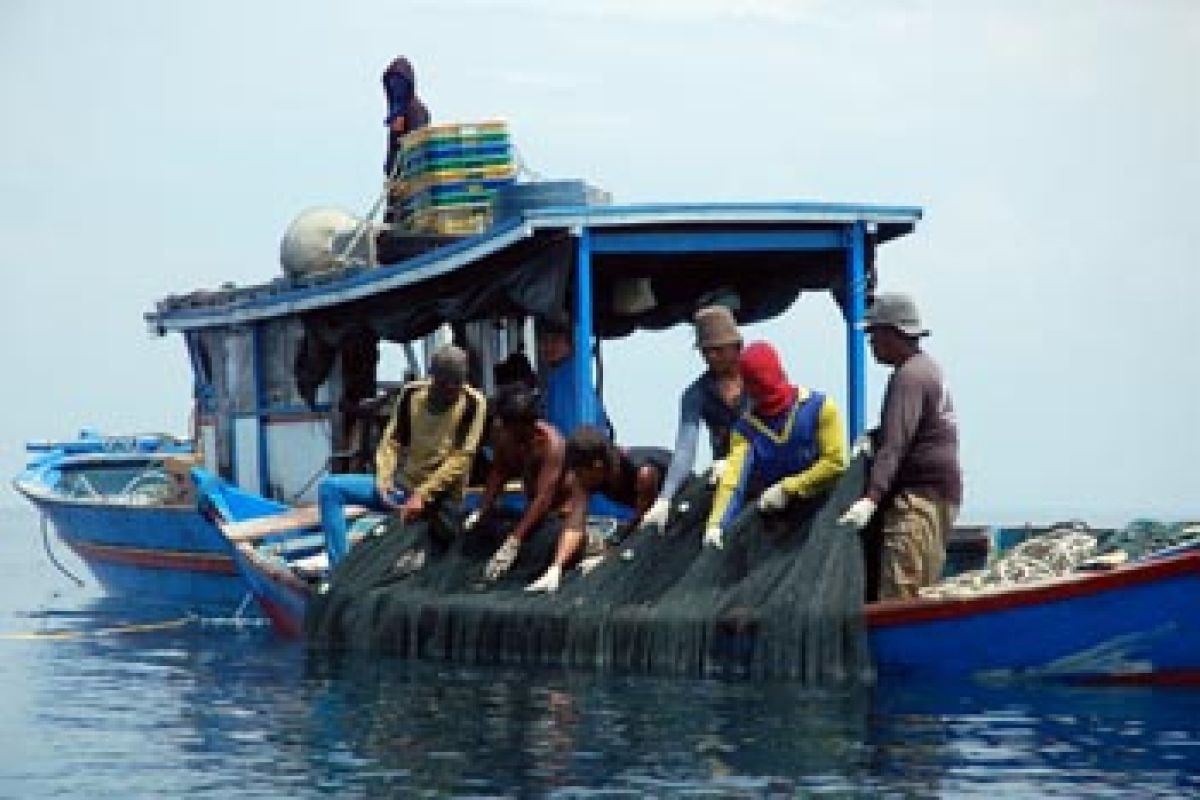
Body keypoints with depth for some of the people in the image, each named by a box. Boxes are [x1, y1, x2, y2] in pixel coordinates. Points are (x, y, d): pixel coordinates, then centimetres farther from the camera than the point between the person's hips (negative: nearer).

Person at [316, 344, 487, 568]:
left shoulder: (473, 403, -13)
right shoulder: (411, 393, 0)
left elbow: (460, 459, -16)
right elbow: (391, 442, 3)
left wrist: (422, 497, -23)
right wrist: (384, 482, -15)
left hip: (439, 495, -5)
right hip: (401, 485, 5)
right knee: (330, 488, -9)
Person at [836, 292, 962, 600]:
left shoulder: (909, 376, -15)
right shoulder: (925, 367, 18)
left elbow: (895, 444, -26)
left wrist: (871, 499, -35)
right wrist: (872, 437, 8)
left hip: (921, 495, -11)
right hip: (940, 493, 11)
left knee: (899, 593, -19)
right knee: (924, 591, 10)